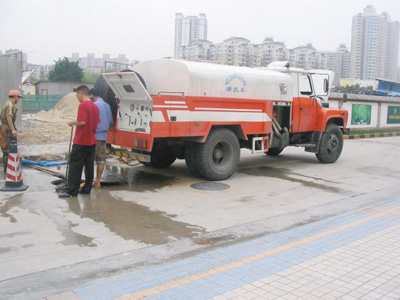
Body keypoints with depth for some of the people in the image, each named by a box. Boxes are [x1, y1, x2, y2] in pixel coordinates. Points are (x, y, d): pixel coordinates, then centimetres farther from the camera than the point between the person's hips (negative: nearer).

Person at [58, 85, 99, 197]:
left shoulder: (83, 105, -14)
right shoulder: (94, 106, 11)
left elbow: (82, 122, -22)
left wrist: (72, 123, -5)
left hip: (81, 141, -8)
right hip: (91, 141, 8)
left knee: (75, 166, -3)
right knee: (89, 165, 10)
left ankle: (70, 190, -1)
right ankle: (87, 188, 15)